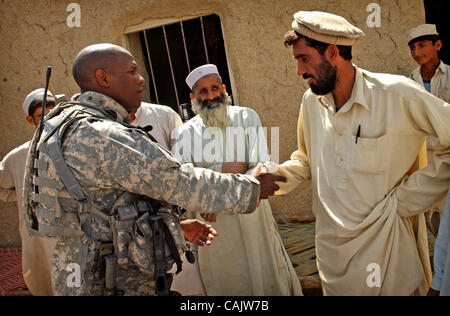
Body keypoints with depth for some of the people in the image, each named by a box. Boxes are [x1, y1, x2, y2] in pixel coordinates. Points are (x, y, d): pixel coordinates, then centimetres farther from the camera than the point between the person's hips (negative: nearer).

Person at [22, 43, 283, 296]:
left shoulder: (75, 128, 11)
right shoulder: (104, 137, -21)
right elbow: (181, 183, -20)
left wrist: (177, 225, 15)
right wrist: (252, 188, -8)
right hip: (112, 283, -10)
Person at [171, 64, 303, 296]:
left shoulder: (247, 118, -2)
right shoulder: (186, 133, -1)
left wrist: (220, 195, -24)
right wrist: (220, 170, -19)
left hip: (252, 215, 0)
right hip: (212, 219, 0)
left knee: (268, 278, 9)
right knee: (225, 282, 11)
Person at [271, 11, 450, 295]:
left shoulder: (398, 95, -16)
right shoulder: (311, 101, 2)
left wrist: (405, 198, -13)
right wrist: (272, 176, -3)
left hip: (387, 248, -4)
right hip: (332, 249, 5)